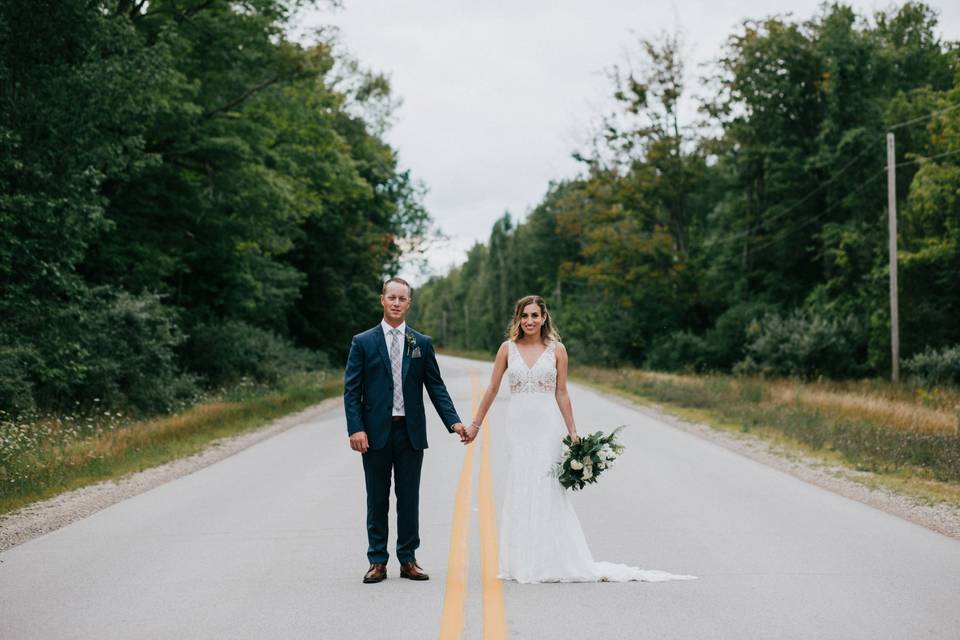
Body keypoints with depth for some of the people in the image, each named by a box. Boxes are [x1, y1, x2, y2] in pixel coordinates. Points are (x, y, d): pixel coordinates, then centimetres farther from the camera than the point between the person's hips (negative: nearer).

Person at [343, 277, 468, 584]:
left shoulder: (422, 343, 7)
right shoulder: (362, 342, 1)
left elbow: (436, 386, 6)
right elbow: (351, 389, -2)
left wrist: (453, 421, -6)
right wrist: (355, 428, -13)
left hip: (410, 432, 1)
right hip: (375, 432, -1)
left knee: (409, 499, 7)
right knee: (377, 500, 6)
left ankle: (408, 559, 17)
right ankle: (377, 561, 14)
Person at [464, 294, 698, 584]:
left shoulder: (556, 350, 1)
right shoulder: (508, 348, 4)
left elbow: (561, 394, 3)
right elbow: (492, 389, 8)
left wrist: (573, 433, 1)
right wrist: (475, 424, 8)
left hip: (547, 427, -2)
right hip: (519, 426, 2)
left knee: (548, 492, -2)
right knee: (519, 493, 4)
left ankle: (552, 562, 6)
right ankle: (523, 563, 12)